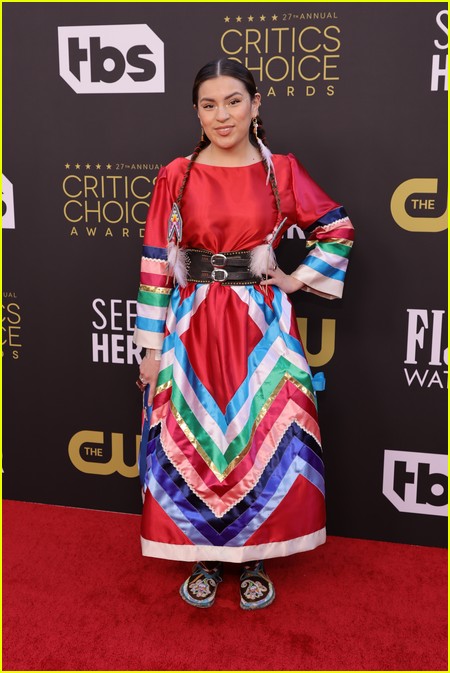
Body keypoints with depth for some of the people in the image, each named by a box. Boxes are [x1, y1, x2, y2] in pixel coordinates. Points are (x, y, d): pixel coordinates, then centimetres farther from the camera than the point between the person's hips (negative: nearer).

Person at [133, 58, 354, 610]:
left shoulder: (281, 172, 2)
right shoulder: (176, 176, 0)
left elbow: (339, 230, 11)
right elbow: (156, 263, -2)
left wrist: (302, 279, 1)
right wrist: (151, 346, -4)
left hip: (262, 327, 0)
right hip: (193, 327, 0)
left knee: (262, 438, 4)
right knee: (193, 441, 5)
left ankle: (254, 558, 24)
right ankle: (203, 557, 25)